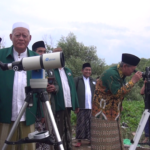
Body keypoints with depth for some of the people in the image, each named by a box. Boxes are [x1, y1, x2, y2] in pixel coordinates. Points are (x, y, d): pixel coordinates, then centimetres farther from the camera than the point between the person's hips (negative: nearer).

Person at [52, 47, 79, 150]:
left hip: (68, 105, 6)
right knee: (59, 132, 2)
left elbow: (73, 87, 16)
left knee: (68, 131, 17)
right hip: (58, 106, -6)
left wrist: (76, 104, 14)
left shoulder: (68, 71, 18)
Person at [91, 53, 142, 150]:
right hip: (103, 114, -9)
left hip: (113, 114, 9)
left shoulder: (121, 75, 8)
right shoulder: (111, 73, -21)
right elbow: (118, 93, -28)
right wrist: (133, 81, -23)